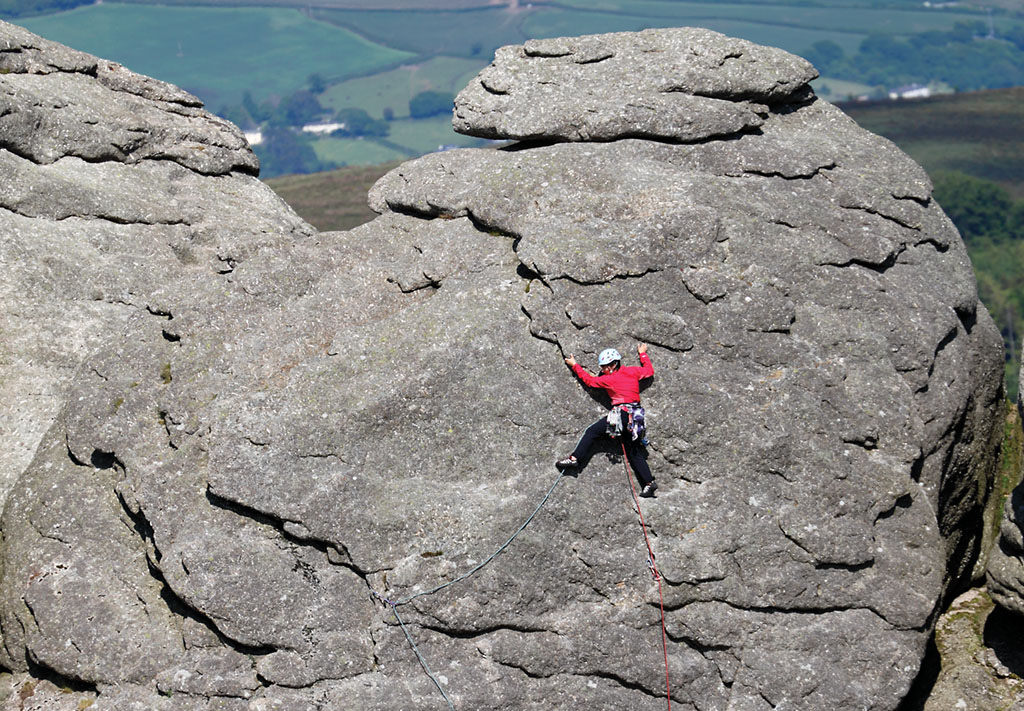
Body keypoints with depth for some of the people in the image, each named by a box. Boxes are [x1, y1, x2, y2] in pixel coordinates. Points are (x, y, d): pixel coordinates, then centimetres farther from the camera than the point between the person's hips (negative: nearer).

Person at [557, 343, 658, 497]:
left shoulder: (609, 379, -3)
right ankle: (649, 482, 5)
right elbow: (649, 371, 25)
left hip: (621, 414, -6)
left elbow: (589, 380, 9)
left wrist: (575, 366, 18)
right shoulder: (633, 371, 9)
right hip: (636, 416, 6)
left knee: (592, 432, 0)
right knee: (635, 453, 11)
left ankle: (575, 458, -8)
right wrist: (643, 354, 39)